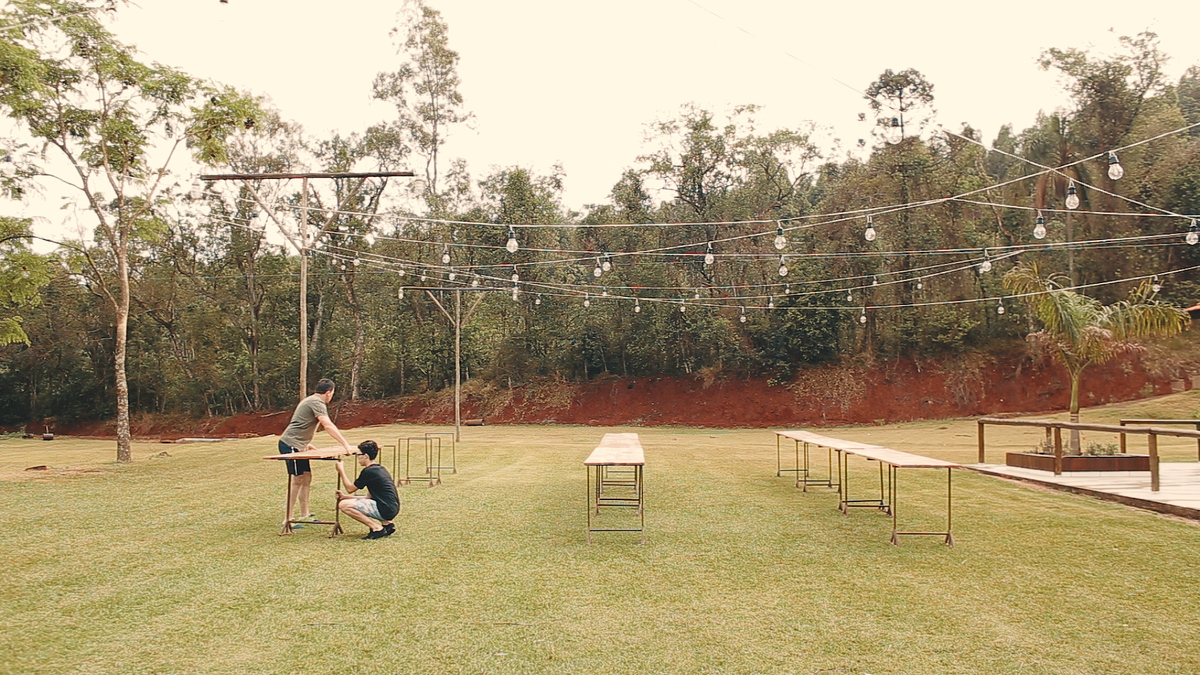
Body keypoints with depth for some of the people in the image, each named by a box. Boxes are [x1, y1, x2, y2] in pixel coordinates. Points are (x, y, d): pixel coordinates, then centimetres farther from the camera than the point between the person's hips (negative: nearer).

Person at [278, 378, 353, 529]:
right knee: (297, 480, -8)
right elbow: (328, 426, -26)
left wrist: (307, 444, 30)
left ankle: (305, 514, 19)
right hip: (291, 444, -10)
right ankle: (287, 519, -5)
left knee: (307, 476, 12)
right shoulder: (317, 403, -15)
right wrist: (346, 445, -29)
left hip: (297, 446, 10)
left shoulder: (312, 400, 18)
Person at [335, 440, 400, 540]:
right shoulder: (380, 469, 16)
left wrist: (341, 470, 11)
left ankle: (377, 528, -9)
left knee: (344, 505, -11)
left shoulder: (368, 471, -12)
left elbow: (350, 489, 0)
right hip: (393, 508, 10)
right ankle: (386, 523, 12)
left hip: (386, 510, -10)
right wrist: (346, 497, 18)